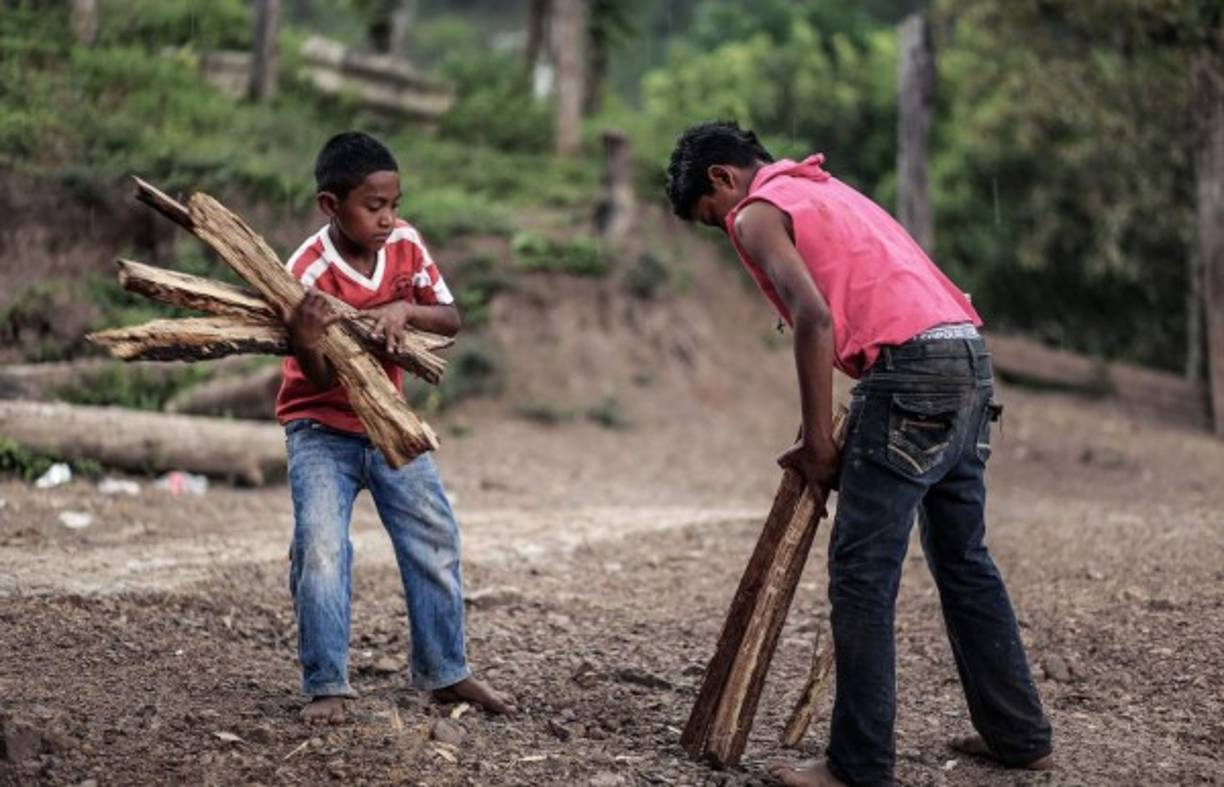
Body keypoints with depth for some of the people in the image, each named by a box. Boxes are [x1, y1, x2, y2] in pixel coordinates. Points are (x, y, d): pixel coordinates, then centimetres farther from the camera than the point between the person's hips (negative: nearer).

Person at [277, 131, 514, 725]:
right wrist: (307, 344, -46)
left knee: (436, 542, 5)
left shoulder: (404, 243, -9)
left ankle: (445, 673, 20)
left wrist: (405, 308, -25)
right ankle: (326, 687, -6)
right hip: (321, 430, -5)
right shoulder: (308, 273, -23)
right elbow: (323, 380, -24)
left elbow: (451, 319, -5)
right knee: (321, 550, -19)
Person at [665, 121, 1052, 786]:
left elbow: (815, 319, -13)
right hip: (968, 357, 9)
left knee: (862, 574, -5)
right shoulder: (824, 189, 29)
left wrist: (817, 442, -8)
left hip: (912, 370, -9)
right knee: (963, 558, 18)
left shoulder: (757, 213, 1)